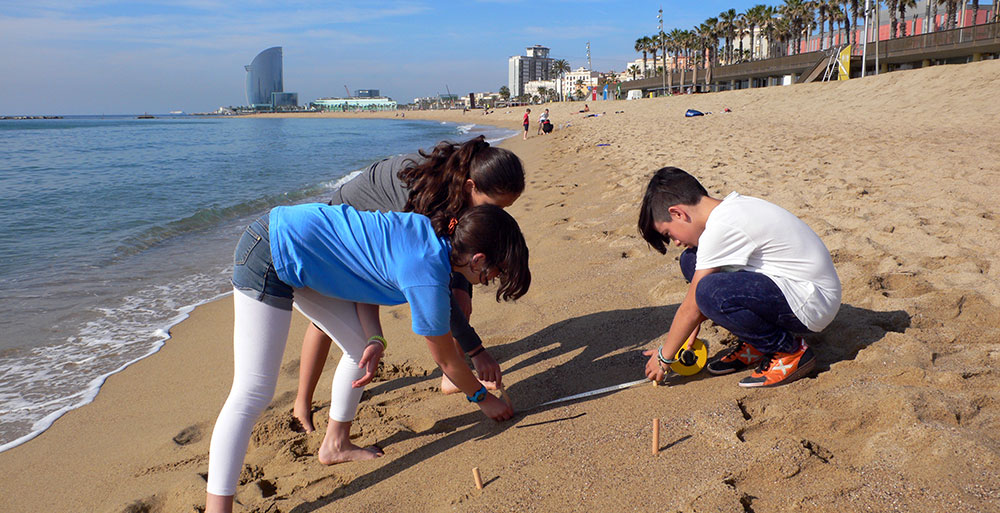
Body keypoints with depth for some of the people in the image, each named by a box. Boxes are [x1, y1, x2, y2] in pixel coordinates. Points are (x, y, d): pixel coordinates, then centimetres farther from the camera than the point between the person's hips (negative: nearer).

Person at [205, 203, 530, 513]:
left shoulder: (430, 229, 0)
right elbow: (446, 361, -9)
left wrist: (375, 340, -6)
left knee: (361, 348, 13)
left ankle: (335, 445, 31)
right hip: (269, 258, -9)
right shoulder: (427, 277, -23)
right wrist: (483, 398, 9)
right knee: (253, 392, -11)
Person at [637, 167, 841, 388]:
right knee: (691, 261, 5)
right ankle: (755, 344, 10)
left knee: (711, 292, -32)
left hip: (814, 303, -10)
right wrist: (693, 329, 21)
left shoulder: (720, 228, -22)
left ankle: (790, 350, -7)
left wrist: (664, 356, -3)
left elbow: (692, 308, -15)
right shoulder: (732, 206, 6)